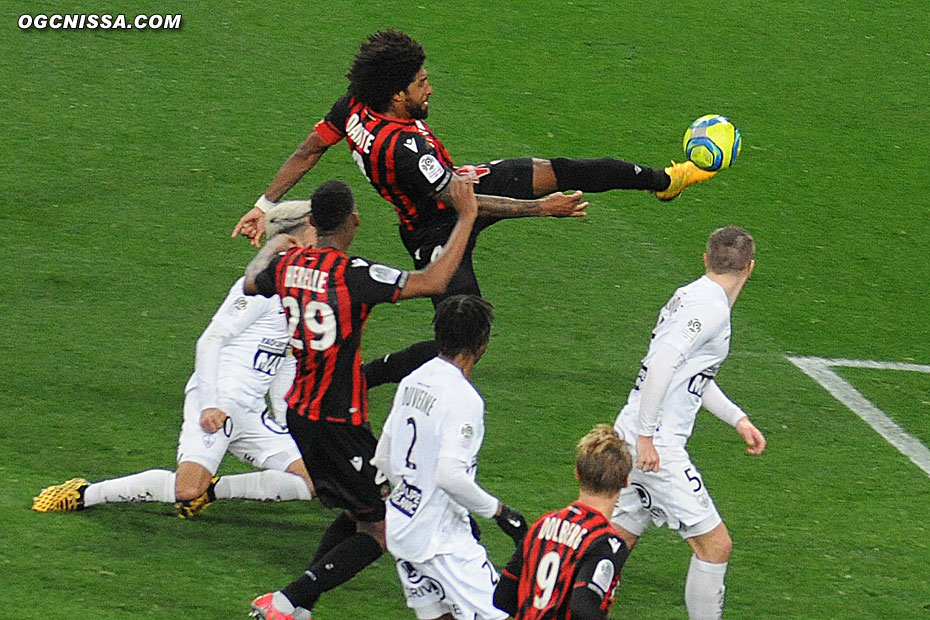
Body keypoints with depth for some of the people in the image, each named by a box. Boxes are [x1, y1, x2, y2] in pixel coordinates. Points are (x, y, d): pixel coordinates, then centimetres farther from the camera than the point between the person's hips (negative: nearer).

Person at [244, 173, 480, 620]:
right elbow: (432, 282, -28)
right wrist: (466, 217, -19)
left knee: (356, 515, 21)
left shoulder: (288, 264, 0)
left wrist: (272, 246, 44)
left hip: (299, 413, 8)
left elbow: (251, 283, 24)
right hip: (339, 423, -8)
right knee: (380, 530, 1)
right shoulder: (352, 274, -22)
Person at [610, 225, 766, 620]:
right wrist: (646, 435, -23)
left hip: (635, 438, 10)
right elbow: (661, 364, -24)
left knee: (621, 537, 17)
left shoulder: (690, 297, 15)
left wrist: (737, 419, 27)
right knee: (715, 545, -4)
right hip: (656, 445, -10)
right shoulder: (711, 307, -15)